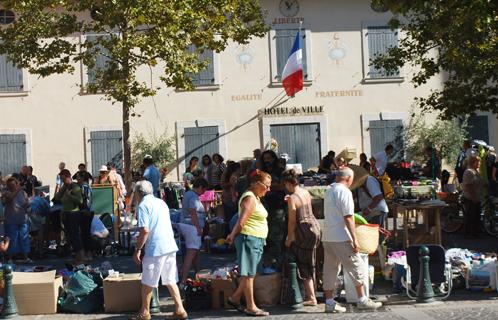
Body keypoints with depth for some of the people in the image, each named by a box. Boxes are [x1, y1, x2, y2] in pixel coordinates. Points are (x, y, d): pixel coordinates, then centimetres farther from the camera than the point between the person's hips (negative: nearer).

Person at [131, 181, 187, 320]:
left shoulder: (143, 205, -8)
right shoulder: (161, 202, 16)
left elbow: (145, 230, -17)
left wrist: (138, 249, -11)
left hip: (155, 249, -7)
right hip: (170, 246, 7)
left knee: (147, 283, 6)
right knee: (170, 281, 12)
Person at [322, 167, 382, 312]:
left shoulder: (329, 191, 14)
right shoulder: (345, 192, -12)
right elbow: (348, 217, -16)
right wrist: (354, 239, -14)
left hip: (327, 237, 8)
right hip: (341, 238, -8)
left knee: (330, 269, 9)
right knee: (356, 266, 2)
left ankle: (329, 302, 11)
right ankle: (362, 300, 6)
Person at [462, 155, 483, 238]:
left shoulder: (477, 171, 14)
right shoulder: (469, 172, -17)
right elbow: (468, 186, -23)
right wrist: (473, 196, -23)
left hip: (477, 198, 10)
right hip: (470, 198, -10)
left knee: (477, 216, 13)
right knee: (470, 216, -3)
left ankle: (476, 232, 21)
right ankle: (468, 233, 4)